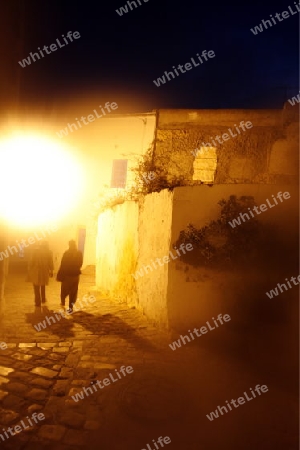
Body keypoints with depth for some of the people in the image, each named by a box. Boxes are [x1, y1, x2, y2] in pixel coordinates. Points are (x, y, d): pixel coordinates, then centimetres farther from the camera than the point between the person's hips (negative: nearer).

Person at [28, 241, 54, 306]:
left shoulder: (35, 250, -8)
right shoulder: (49, 252, -4)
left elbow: (31, 262, -8)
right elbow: (51, 263, -1)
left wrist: (29, 270, 1)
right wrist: (51, 271, 10)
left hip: (36, 271, -2)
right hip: (45, 271, 2)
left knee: (37, 288, 8)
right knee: (43, 286, 24)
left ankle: (38, 302, 10)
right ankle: (43, 299, 31)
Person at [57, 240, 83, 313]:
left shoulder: (66, 253, -13)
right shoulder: (79, 253, -5)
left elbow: (63, 265, -12)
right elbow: (80, 264, 4)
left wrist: (59, 275, -4)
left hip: (67, 275, -2)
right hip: (75, 275, 2)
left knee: (64, 290, 20)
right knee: (73, 292, 9)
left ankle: (63, 302, 39)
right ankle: (71, 307, 8)